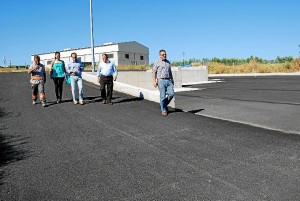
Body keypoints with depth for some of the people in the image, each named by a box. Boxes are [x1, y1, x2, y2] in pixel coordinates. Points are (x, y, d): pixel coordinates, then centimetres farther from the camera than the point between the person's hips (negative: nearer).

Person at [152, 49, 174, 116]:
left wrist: (172, 80, 18)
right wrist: (154, 81, -12)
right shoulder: (157, 62, 1)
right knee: (162, 96, -3)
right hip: (161, 81, -5)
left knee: (171, 94, -6)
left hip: (168, 81, 5)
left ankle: (165, 104, 19)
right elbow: (154, 72, -3)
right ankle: (163, 110, 9)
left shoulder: (168, 62, 17)